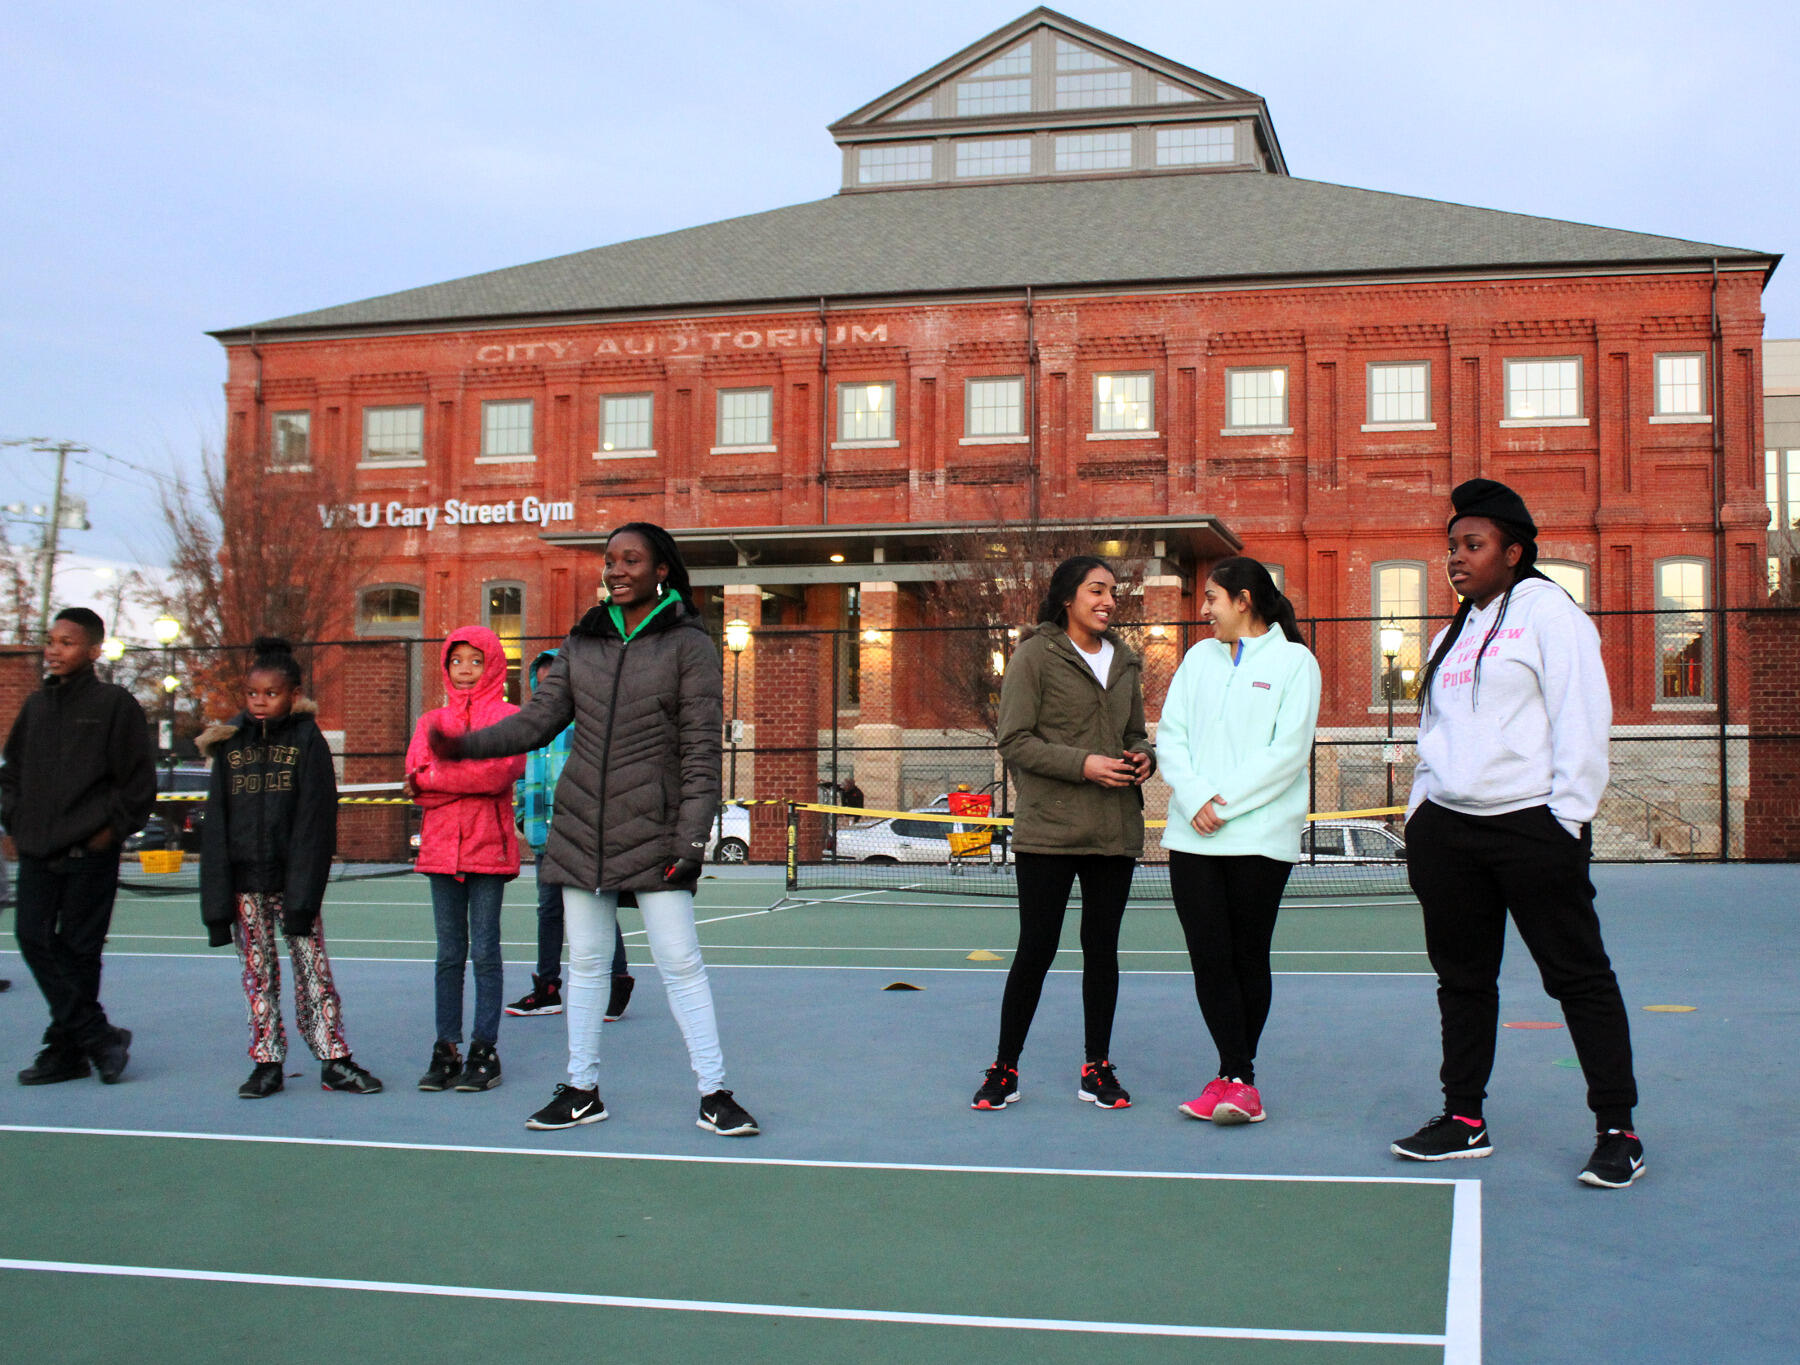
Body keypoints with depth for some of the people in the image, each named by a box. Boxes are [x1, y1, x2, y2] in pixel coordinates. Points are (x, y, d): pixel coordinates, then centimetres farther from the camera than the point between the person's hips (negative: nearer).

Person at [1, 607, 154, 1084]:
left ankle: (67, 1048, 14)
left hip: (89, 853, -6)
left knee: (77, 950, 0)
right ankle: (100, 1037, 4)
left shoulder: (115, 704, -4)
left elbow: (139, 780, -5)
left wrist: (112, 830, -8)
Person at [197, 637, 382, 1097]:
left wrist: (302, 892, -13)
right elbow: (216, 821, 8)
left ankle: (334, 1060, 7)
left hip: (292, 874, -3)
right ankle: (266, 1063, 15)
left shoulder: (307, 739, -1)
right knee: (257, 970, 7)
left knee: (312, 967, -1)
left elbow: (315, 818, -6)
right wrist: (216, 896, 1)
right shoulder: (231, 743, 8)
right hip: (245, 878, 3)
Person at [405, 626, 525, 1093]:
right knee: (449, 954, 8)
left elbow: (498, 773, -15)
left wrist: (437, 776, -8)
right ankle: (446, 1050, 12)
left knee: (485, 952, 0)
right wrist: (470, 776, -14)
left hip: (489, 846, -4)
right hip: (441, 845, 4)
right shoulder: (432, 720, 13)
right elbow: (415, 775, -1)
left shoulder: (508, 717, 0)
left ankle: (484, 1050, 5)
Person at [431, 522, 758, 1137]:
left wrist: (691, 839, -13)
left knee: (680, 963, -4)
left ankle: (713, 1096, 5)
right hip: (580, 830, 5)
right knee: (584, 962, 10)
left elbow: (701, 751, -6)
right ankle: (582, 1091, 21)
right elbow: (539, 718, 7)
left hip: (653, 833, -4)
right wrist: (467, 744, -9)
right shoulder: (582, 643, 11)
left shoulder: (689, 646, -2)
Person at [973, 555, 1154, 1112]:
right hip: (1048, 831, -5)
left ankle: (1097, 1070, 19)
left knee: (1102, 948, 9)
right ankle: (1004, 1070, 11)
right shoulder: (1034, 656, -4)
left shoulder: (1124, 661, 13)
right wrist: (1083, 763, -18)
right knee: (1036, 949, -2)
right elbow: (1015, 742, -8)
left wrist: (1143, 758, -1)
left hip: (1116, 831, 5)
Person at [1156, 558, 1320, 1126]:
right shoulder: (1199, 657, 15)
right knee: (1209, 957, -3)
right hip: (1192, 836, 4)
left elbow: (1289, 751, -8)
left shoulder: (1294, 662, 1)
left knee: (1249, 957, 2)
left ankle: (1233, 1078, 13)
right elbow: (1170, 734, 9)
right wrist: (1193, 799, -8)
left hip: (1259, 837, -4)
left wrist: (1225, 802, -13)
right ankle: (1240, 1079, 2)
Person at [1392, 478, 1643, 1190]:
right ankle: (1464, 1117, 19)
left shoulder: (1548, 611, -2)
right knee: (1462, 977, 10)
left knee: (1578, 975, -1)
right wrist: (1418, 816, 14)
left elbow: (1581, 720, -9)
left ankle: (1617, 1130, 5)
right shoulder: (1451, 635, 19)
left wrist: (1568, 817, -14)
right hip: (1447, 829, 7)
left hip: (1533, 826, -7)